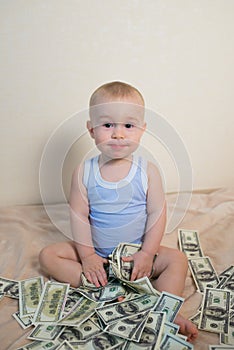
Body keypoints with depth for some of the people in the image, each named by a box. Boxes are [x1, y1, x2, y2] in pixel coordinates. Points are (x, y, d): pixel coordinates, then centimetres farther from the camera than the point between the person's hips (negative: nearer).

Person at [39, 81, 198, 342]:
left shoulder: (147, 171, -10)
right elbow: (79, 215, -9)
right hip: (96, 251, 2)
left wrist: (147, 253, -16)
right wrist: (87, 255, -14)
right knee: (48, 256, -13)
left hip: (137, 251, -1)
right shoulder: (84, 172, -9)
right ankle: (98, 286, -24)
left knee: (177, 259, -21)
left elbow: (157, 213, -9)